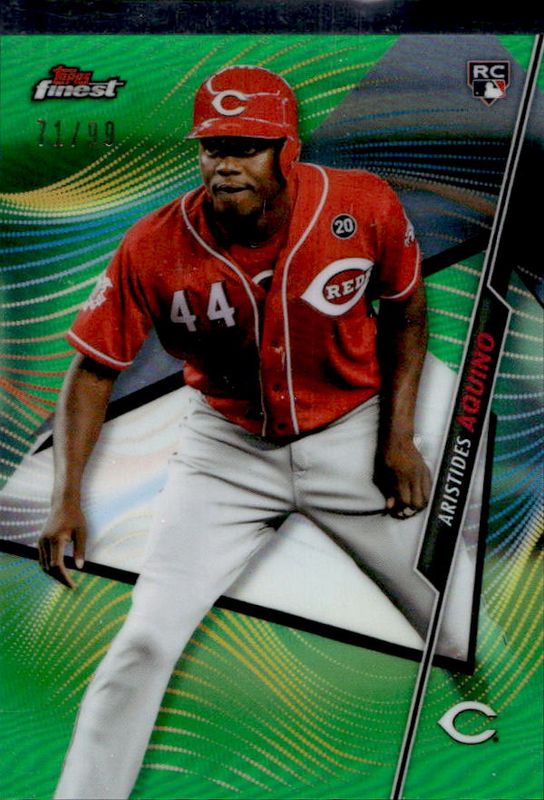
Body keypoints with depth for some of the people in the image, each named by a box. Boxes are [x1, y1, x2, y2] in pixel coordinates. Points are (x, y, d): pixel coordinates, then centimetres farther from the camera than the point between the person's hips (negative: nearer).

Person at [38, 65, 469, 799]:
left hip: (352, 435, 1)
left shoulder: (367, 207, -16)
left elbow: (405, 312, 2)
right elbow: (95, 368, -9)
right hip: (226, 449, 0)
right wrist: (67, 495, -18)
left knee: (465, 631, 7)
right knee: (144, 643, -10)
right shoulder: (154, 248, -18)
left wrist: (398, 436, -5)